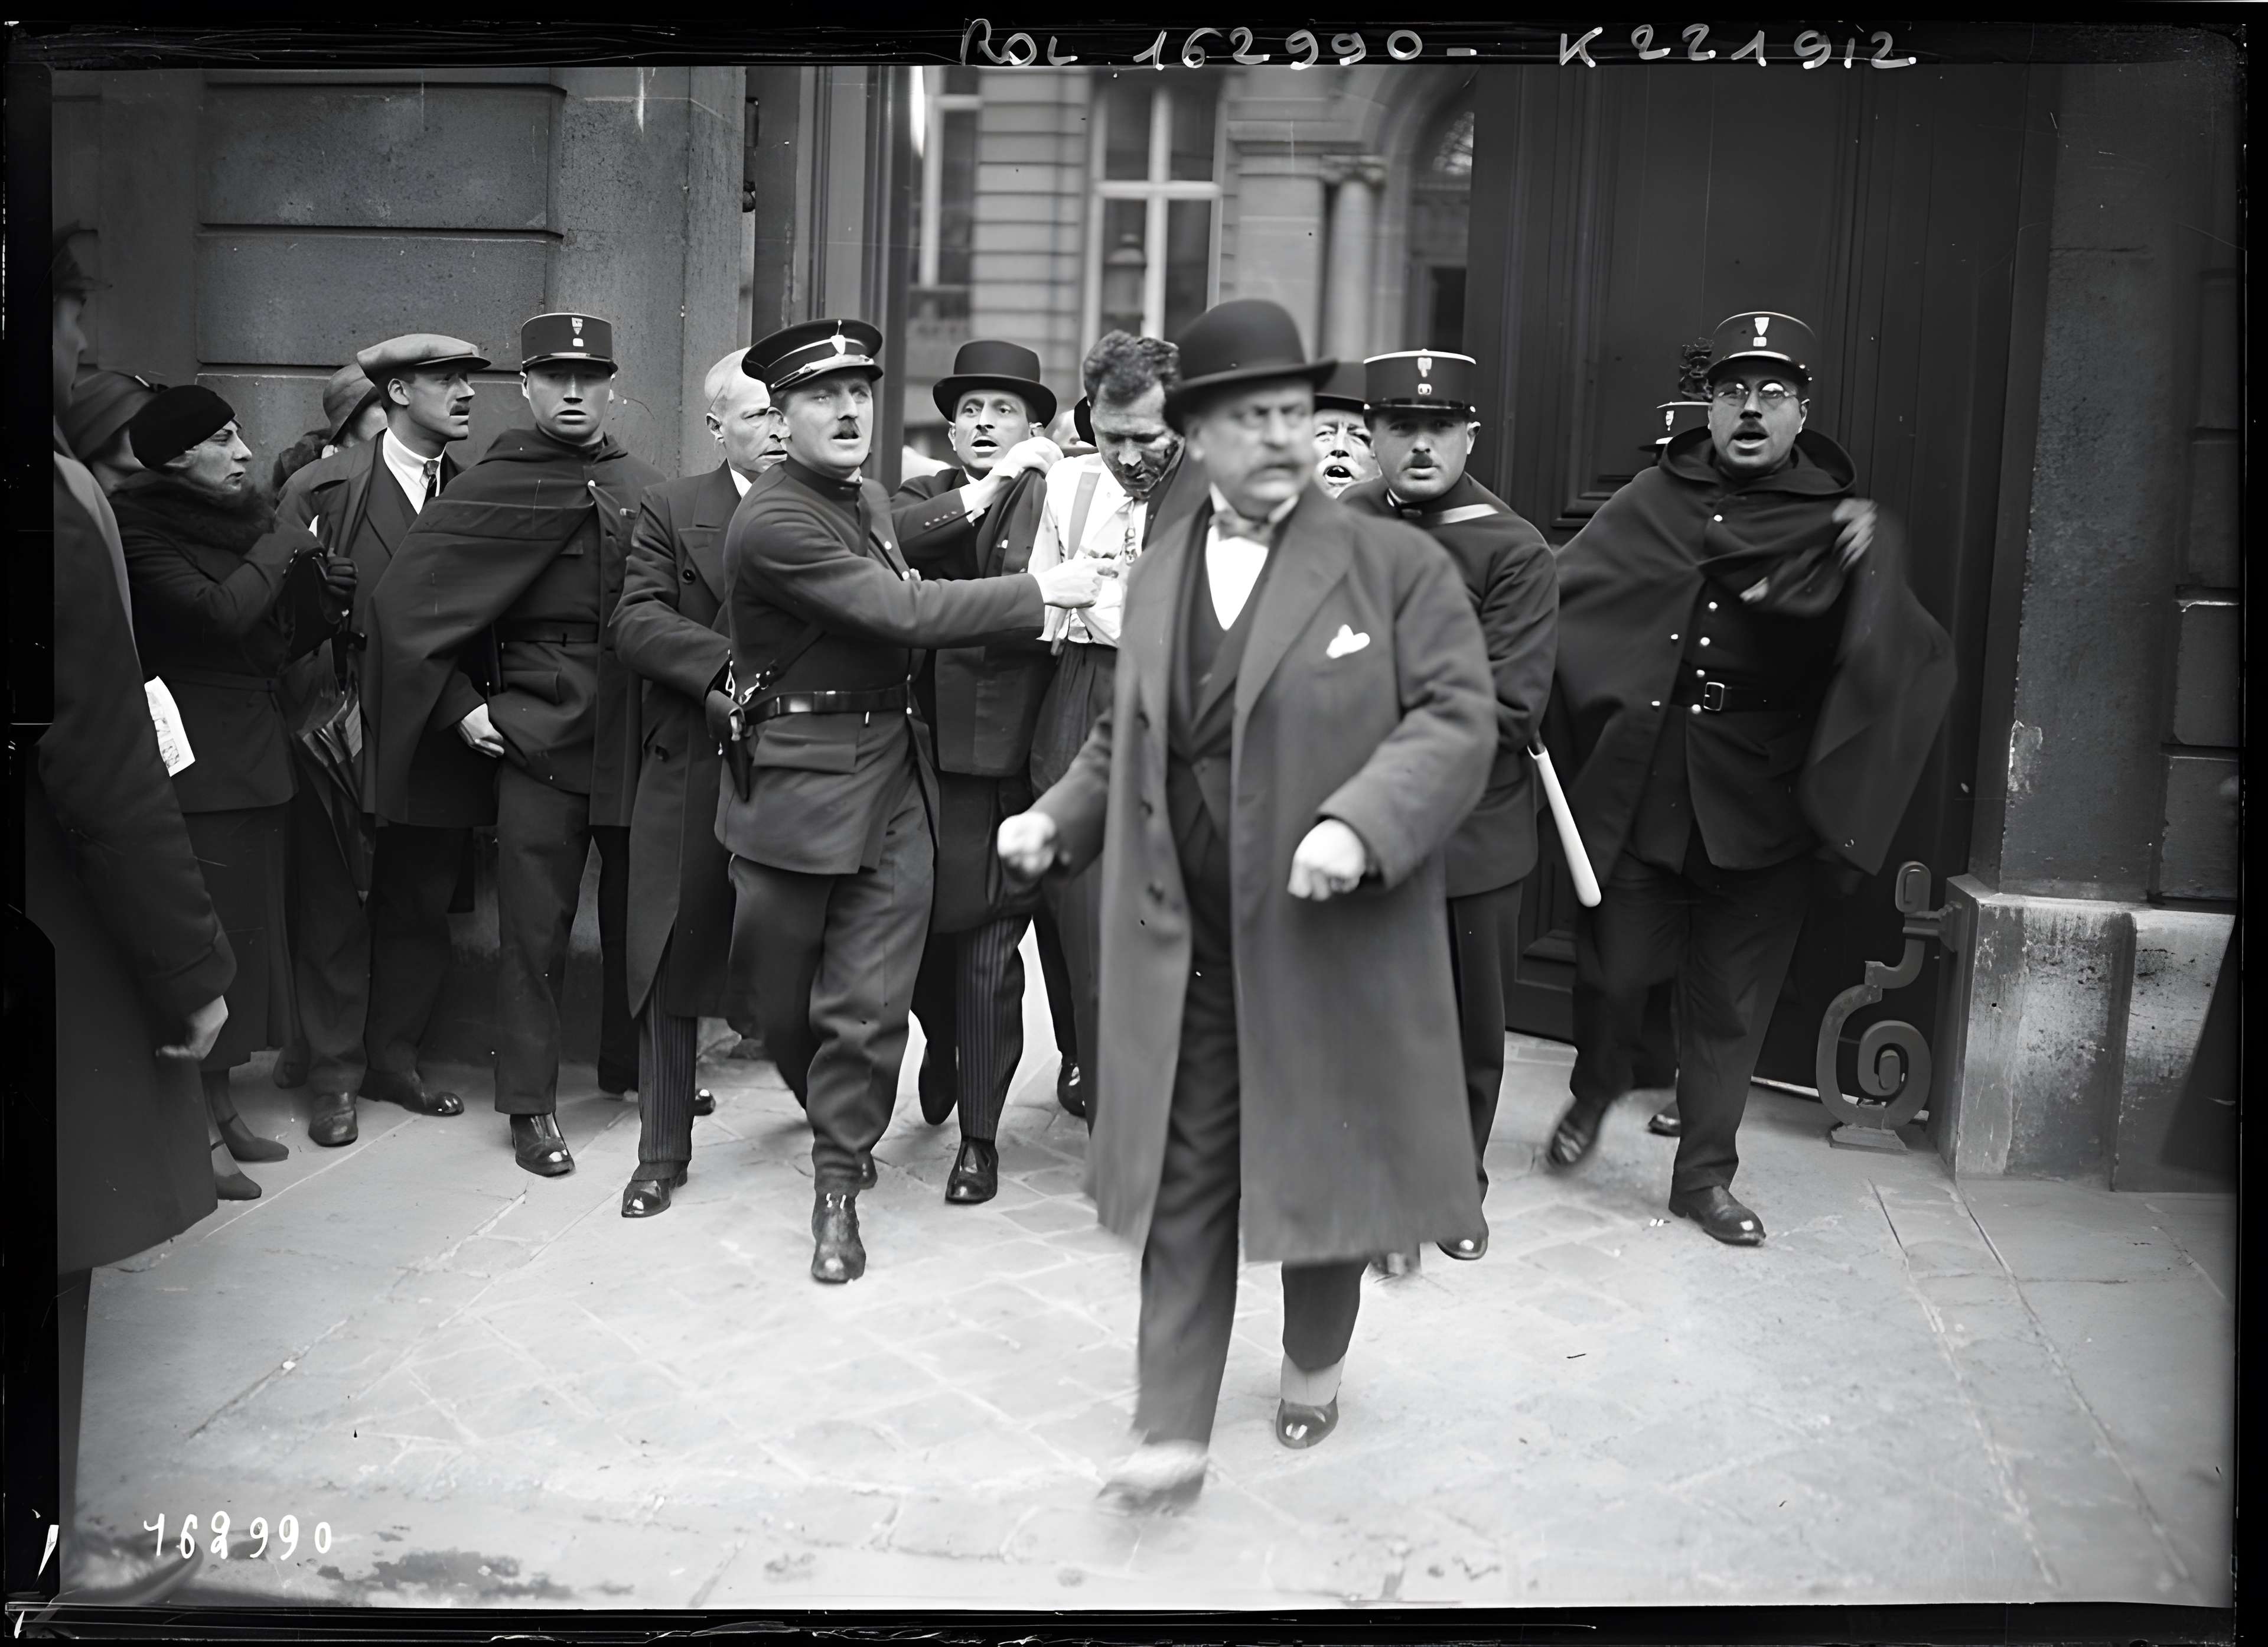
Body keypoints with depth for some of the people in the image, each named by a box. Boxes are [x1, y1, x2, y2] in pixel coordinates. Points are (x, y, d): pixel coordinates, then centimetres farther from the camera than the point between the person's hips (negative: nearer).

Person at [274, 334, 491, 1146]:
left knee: (421, 905, 11)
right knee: (335, 904, 5)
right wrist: (321, 713, -15)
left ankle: (394, 1060, 26)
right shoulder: (325, 488, -5)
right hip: (348, 734, -4)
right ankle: (335, 1079, 16)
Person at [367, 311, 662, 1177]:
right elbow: (402, 599, -2)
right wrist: (458, 706, -6)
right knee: (535, 926, 1)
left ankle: (630, 1061, 33)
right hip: (539, 735, -4)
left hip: (637, 737, 4)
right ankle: (531, 1105, 12)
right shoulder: (493, 487, -2)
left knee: (638, 908, 14)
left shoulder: (648, 488, 8)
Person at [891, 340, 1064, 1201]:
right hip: (937, 745, 3)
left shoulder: (1056, 499, 3)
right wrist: (987, 488, -16)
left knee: (992, 952, 0)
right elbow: (893, 545, -12)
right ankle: (941, 1043, 44)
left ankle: (980, 1137, 14)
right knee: (927, 929, 11)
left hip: (1017, 754, -3)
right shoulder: (923, 497, 11)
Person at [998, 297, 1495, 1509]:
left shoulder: (1398, 564, -4)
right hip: (1182, 943, 3)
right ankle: (1174, 1433, 13)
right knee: (1182, 1184, 5)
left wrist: (1358, 824, -26)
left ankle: (1315, 1360, 40)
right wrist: (1059, 820, 6)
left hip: (1330, 938, -3)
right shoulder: (1156, 576, 11)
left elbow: (1456, 720, -11)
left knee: (1325, 1166, 13)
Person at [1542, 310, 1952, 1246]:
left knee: (1731, 1000, 9)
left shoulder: (1837, 526, -1)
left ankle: (1705, 1174, 26)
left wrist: (1876, 571, -28)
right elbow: (1559, 594, -1)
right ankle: (1593, 1091, 40)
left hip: (1758, 806, 0)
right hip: (1632, 788, 0)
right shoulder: (1655, 501, 2)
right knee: (1614, 967, 9)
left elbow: (1907, 662, -11)